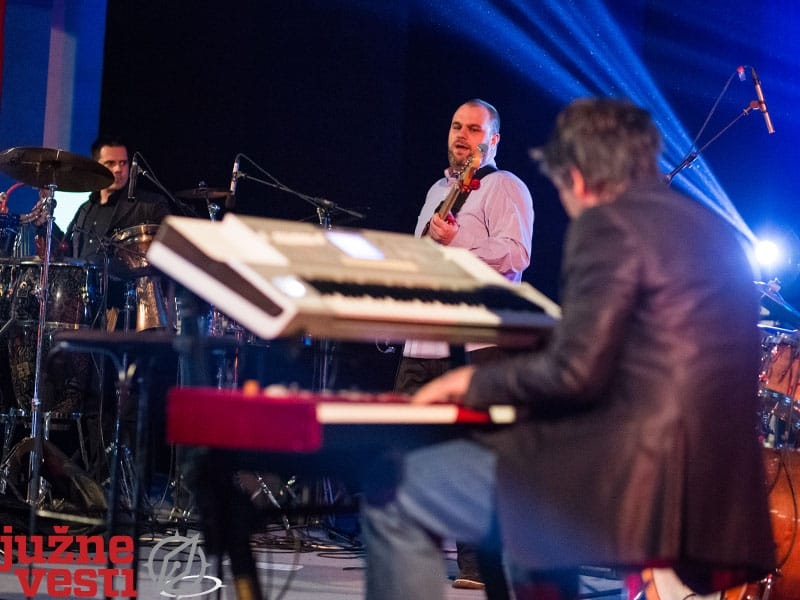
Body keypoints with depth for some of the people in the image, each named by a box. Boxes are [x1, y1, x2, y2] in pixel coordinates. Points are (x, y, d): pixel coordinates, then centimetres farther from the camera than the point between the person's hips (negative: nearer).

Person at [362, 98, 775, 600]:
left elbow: (575, 371, -16)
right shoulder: (719, 232, 17)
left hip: (634, 489, -9)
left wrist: (477, 382, 2)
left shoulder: (609, 223, -8)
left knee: (394, 499, 1)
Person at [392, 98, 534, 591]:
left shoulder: (503, 187, 0)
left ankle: (479, 564, -6)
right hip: (424, 341, 8)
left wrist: (457, 243, -24)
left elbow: (516, 254, -14)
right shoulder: (438, 190, 25)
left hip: (479, 342, -8)